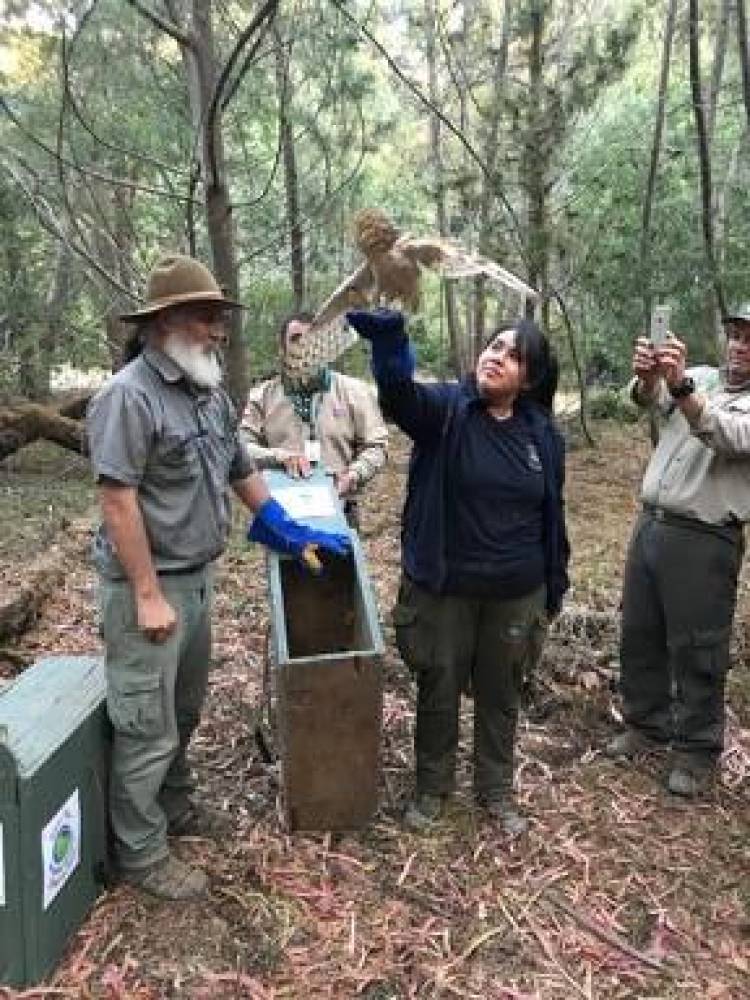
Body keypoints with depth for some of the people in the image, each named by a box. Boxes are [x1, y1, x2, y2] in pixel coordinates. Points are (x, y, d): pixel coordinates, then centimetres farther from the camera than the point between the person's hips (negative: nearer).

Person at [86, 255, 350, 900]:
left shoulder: (210, 394, 8)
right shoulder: (130, 396, -18)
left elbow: (244, 474, 17)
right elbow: (118, 502, -22)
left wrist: (292, 534, 16)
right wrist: (148, 595, -22)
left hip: (198, 577, 8)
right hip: (148, 584, -8)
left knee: (184, 709, 22)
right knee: (148, 724, 3)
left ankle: (174, 805, 43)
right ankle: (140, 853, 21)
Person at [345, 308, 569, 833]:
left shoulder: (543, 434, -2)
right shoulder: (446, 408, -11)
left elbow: (552, 515, 5)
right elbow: (399, 393, -34)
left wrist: (555, 587, 9)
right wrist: (390, 340, -55)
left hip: (516, 594, 2)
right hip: (444, 590, -2)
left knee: (501, 696, 19)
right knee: (439, 693, 15)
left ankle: (497, 790, 41)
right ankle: (432, 786, 39)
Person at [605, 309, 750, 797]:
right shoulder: (698, 378, 10)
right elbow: (649, 397, -10)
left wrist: (680, 385, -39)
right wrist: (647, 376, -34)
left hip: (704, 540, -5)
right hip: (650, 524, 5)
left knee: (697, 651, 4)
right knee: (638, 635, 15)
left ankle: (698, 750, 21)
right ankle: (647, 724, 33)